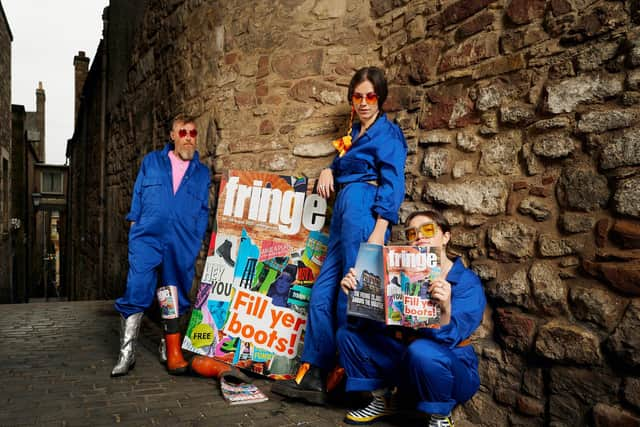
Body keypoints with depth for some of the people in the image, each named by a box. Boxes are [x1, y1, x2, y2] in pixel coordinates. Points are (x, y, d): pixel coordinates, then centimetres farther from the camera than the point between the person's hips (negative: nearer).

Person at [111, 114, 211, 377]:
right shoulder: (151, 162, 12)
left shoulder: (202, 173, 13)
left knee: (174, 300, 9)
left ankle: (172, 351, 22)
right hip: (147, 239, -1)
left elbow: (203, 213, 12)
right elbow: (137, 197, 13)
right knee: (136, 293, -10)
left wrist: (197, 243, 5)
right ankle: (127, 353, 1)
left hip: (182, 246, 1)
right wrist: (135, 226, 6)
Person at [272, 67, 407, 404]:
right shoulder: (353, 134, 25)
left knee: (350, 296, -8)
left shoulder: (387, 132, 1)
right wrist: (328, 170, 11)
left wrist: (379, 230, -20)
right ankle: (311, 376, 6)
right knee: (322, 294, 2)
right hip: (343, 213, 8)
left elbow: (393, 183, -9)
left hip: (363, 209, -8)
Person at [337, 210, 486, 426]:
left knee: (421, 350, -38)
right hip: (404, 360, 5)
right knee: (349, 333, -6)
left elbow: (447, 340, -27)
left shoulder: (467, 282, -15)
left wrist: (445, 309, -47)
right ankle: (384, 400, 10)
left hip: (452, 370, -5)